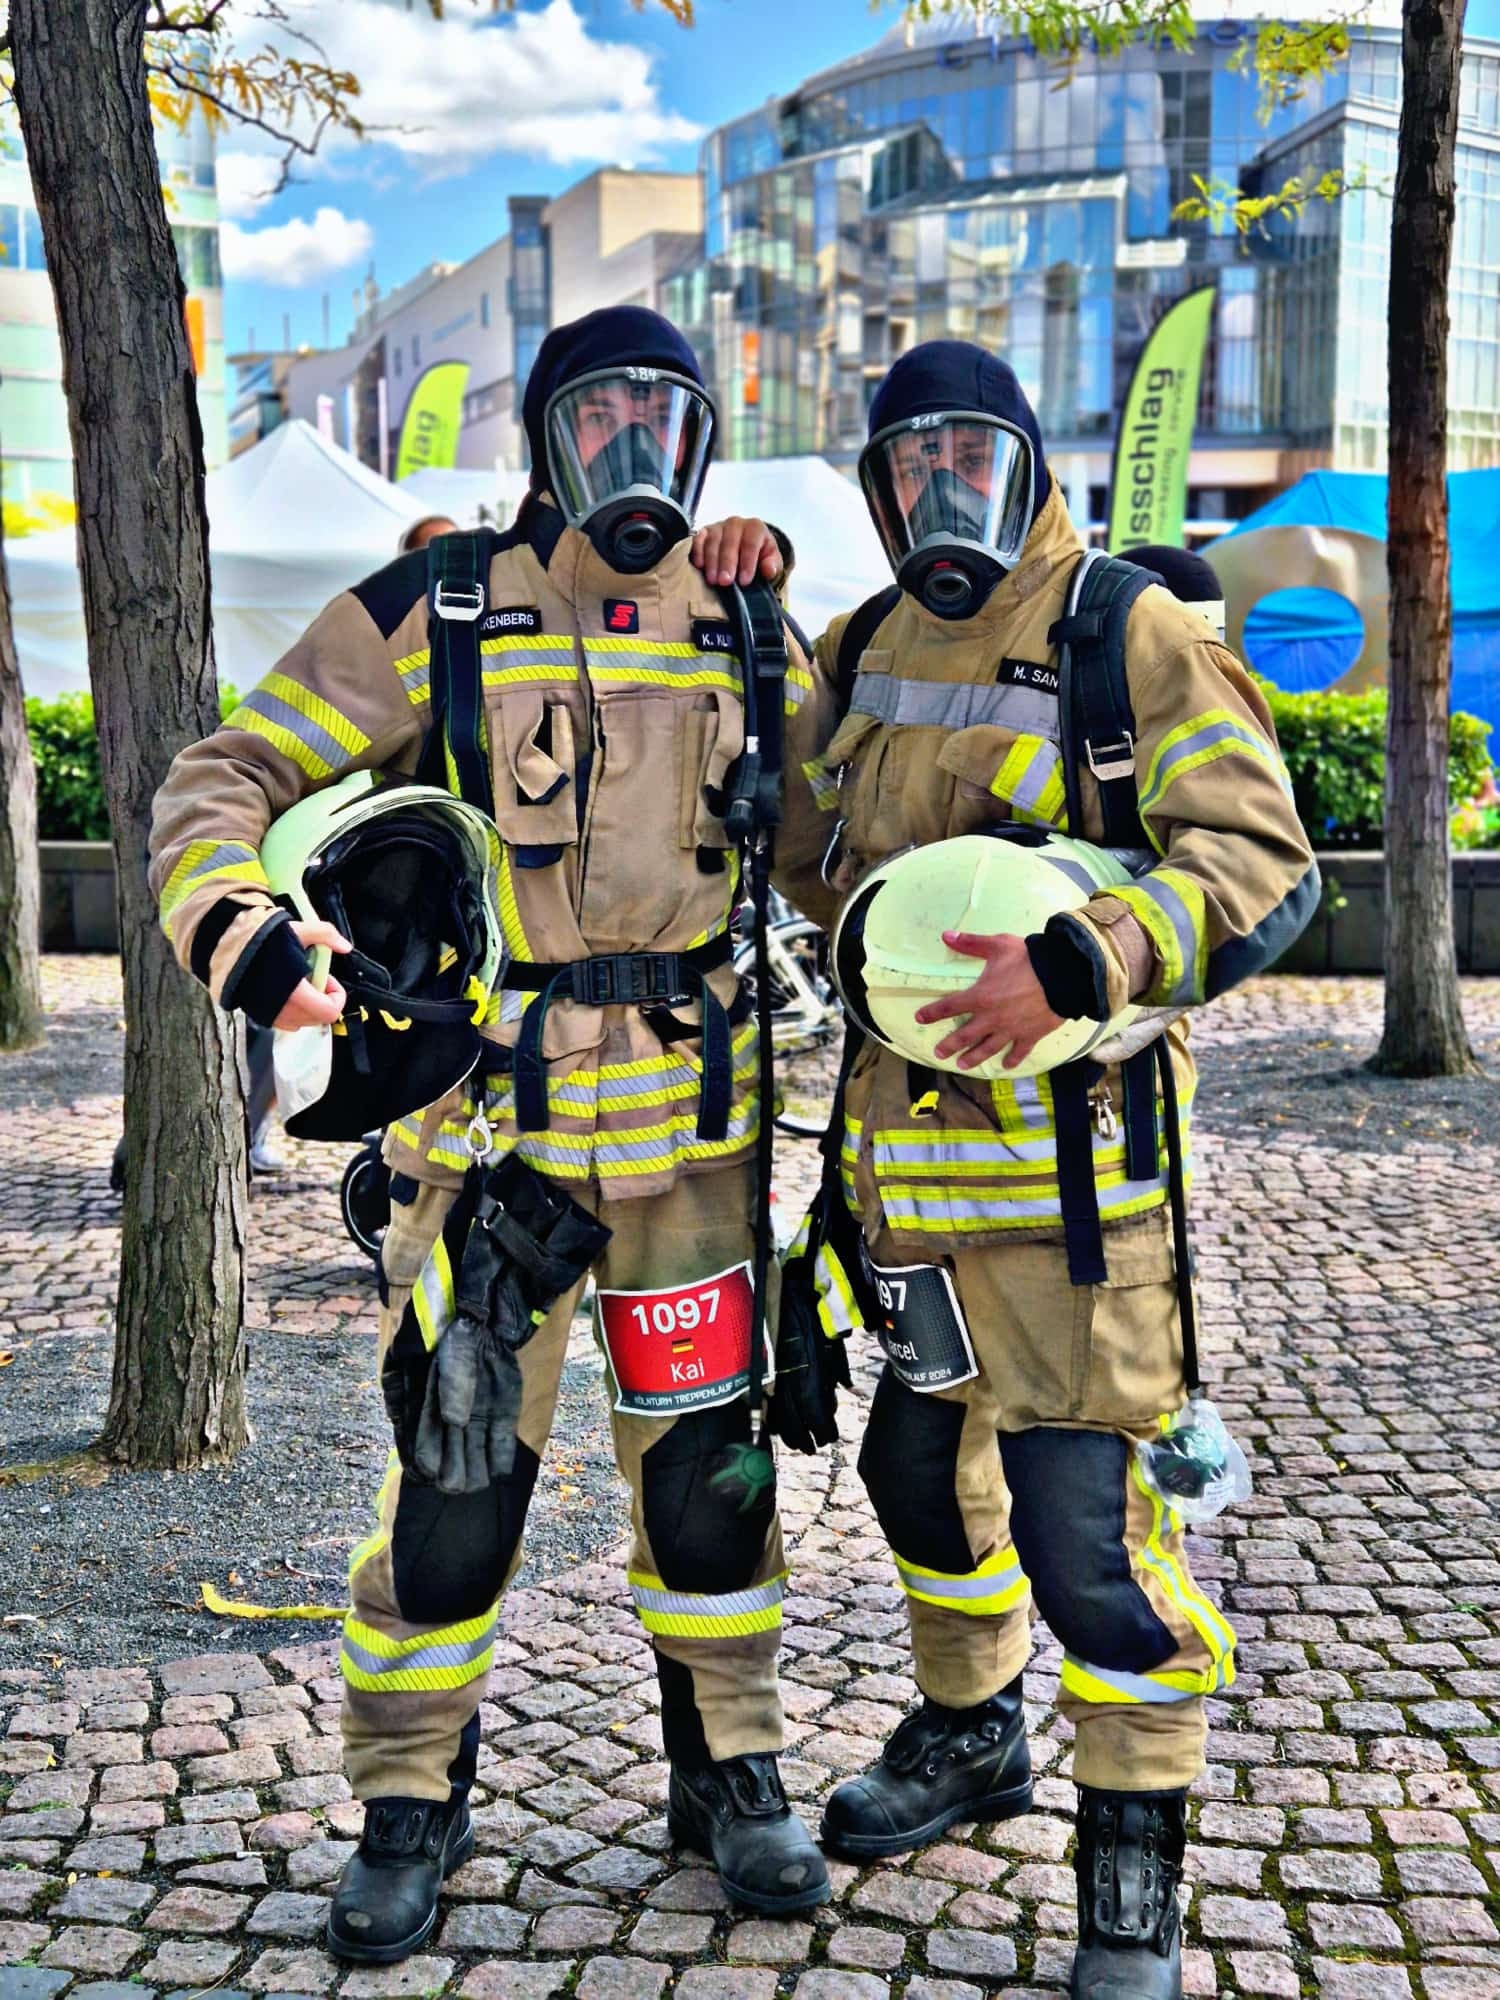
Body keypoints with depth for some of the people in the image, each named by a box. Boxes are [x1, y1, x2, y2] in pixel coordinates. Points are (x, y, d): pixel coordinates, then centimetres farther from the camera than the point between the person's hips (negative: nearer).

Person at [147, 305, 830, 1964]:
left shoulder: (743, 634, 10)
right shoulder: (429, 614, -2)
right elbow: (219, 782, -3)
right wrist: (238, 929, -20)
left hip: (692, 1114, 3)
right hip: (490, 1106, -3)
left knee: (710, 1454, 9)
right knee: (455, 1466, 1)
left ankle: (730, 1771, 28)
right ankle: (410, 1805, 20)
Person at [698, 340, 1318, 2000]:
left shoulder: (1132, 633, -6)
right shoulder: (865, 650, 13)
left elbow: (1263, 865, -14)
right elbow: (800, 848, 25)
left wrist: (1079, 962, -30)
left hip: (1064, 1143, -7)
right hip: (900, 1135, 7)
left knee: (1080, 1513, -8)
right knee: (920, 1460, 20)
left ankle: (1134, 1862, 13)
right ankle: (968, 1737, 44)